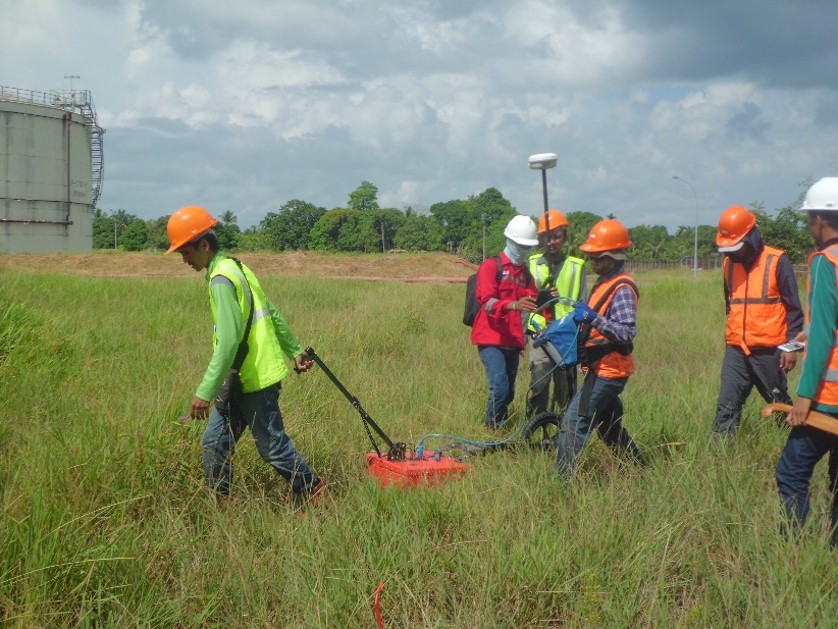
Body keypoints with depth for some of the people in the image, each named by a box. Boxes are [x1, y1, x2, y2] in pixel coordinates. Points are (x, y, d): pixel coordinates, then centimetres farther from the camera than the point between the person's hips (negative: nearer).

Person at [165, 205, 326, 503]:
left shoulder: (221, 279, -18)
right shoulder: (236, 267, 12)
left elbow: (228, 341, -26)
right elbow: (273, 313, 19)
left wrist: (205, 392, -26)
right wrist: (295, 350, 27)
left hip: (253, 380, -10)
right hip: (243, 379, 10)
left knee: (273, 446, 2)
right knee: (214, 444, 10)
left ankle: (315, 494, 16)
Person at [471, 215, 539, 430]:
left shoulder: (525, 273, 20)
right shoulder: (491, 266, -4)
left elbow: (532, 302, 9)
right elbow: (487, 301, -18)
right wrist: (513, 305, -36)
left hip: (513, 341, 7)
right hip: (491, 339, -7)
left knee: (508, 393, 9)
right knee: (500, 389, -18)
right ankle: (492, 431, -8)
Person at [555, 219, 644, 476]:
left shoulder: (622, 289, -17)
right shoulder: (604, 282, 13)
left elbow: (627, 333, -27)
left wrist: (594, 319, -35)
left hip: (608, 371, -11)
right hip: (602, 368, 11)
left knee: (574, 422, -13)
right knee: (610, 427, 21)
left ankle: (563, 479, -11)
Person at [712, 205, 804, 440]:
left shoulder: (777, 261, -8)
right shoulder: (730, 263, 9)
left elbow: (794, 308, -6)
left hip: (768, 350, -4)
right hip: (736, 350, 4)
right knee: (726, 407, -4)